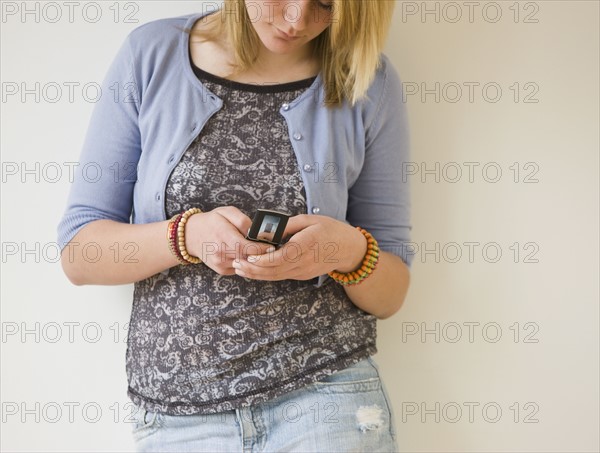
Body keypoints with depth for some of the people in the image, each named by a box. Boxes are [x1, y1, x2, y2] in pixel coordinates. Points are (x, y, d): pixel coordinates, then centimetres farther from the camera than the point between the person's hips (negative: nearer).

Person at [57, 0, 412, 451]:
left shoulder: (370, 80, -3)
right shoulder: (151, 54, -2)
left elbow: (389, 294, 2)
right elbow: (78, 255, -2)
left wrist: (349, 252, -19)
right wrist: (188, 235, -19)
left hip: (325, 400, 0)